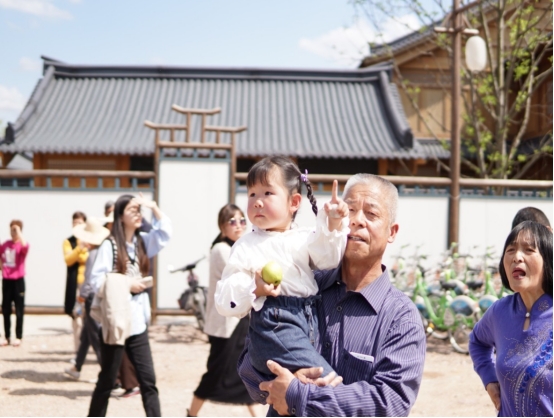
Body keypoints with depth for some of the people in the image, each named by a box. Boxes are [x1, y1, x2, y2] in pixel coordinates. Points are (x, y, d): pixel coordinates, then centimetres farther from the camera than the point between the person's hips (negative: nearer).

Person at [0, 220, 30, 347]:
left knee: (19, 310, 1)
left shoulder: (22, 245, -8)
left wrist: (18, 231, -24)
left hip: (18, 280, -5)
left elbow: (24, 245, -33)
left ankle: (18, 337, 8)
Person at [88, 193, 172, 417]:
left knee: (148, 380, 3)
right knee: (107, 381, 6)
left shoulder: (142, 242, 7)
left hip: (137, 322, 5)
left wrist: (154, 207, -5)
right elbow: (96, 281, -15)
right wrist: (126, 285, -16)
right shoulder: (110, 245, -11)